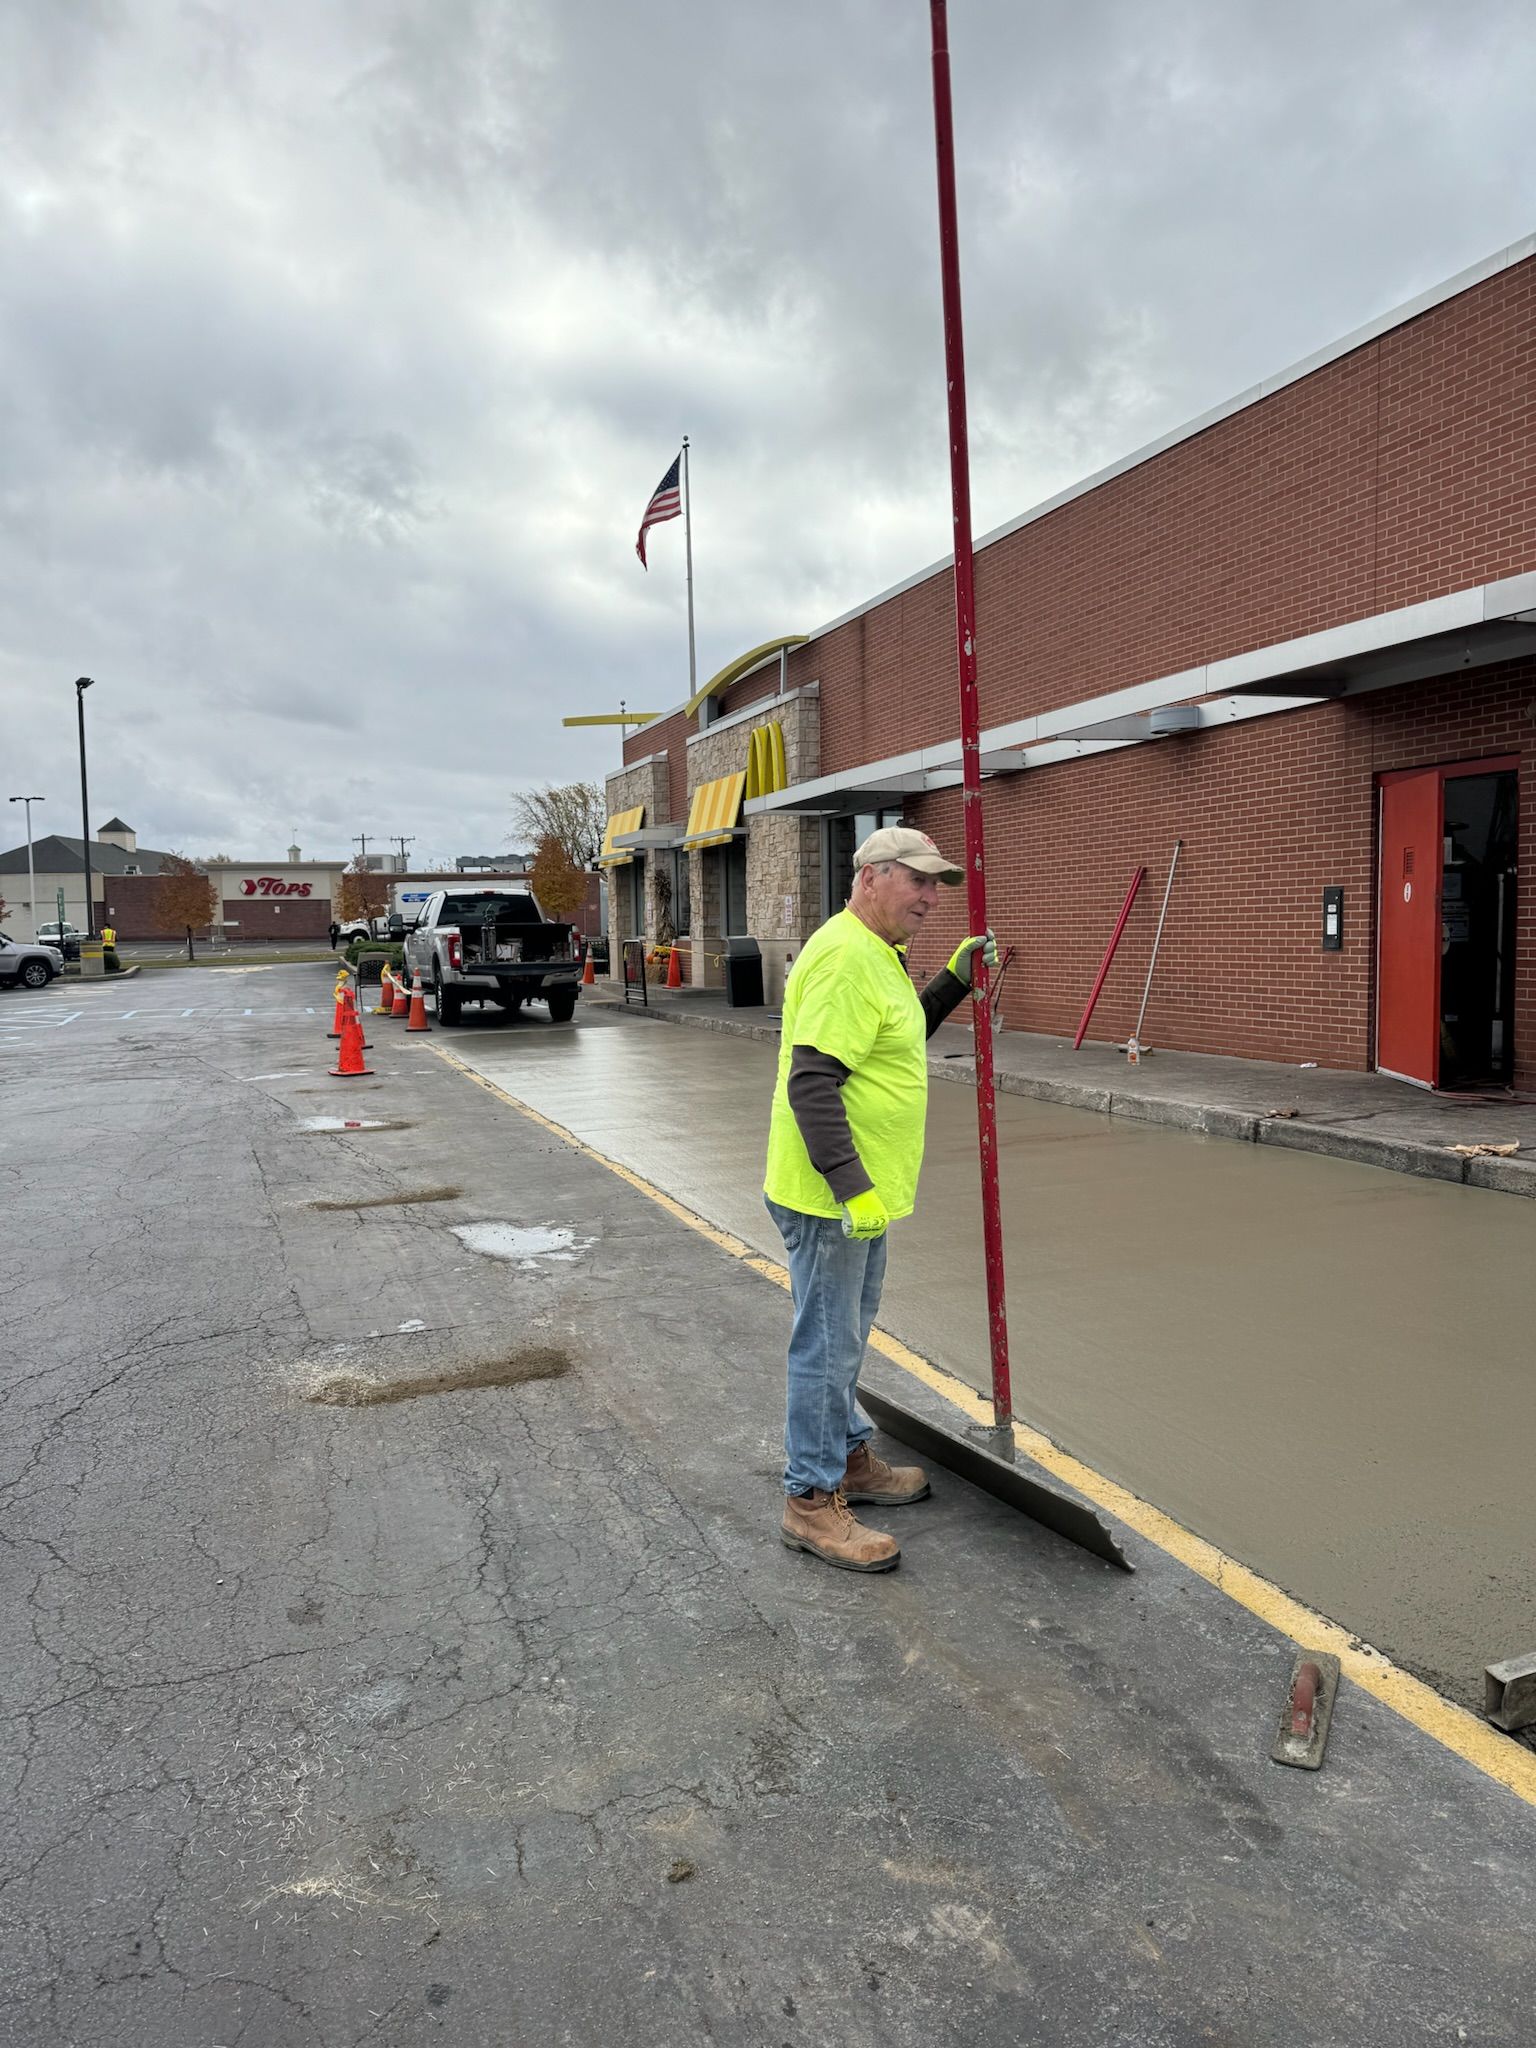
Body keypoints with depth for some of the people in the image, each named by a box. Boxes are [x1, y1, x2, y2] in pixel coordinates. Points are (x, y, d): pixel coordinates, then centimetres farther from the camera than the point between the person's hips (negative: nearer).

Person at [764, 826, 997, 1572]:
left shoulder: (877, 953, 13)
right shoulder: (846, 956, -21)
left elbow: (901, 1034, 28)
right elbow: (812, 1083, -28)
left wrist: (954, 980, 15)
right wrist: (851, 1188, -32)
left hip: (862, 1190, 11)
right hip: (829, 1196, -11)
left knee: (846, 1337, 23)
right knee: (827, 1345, 1)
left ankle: (849, 1457, 39)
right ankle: (811, 1500, 14)